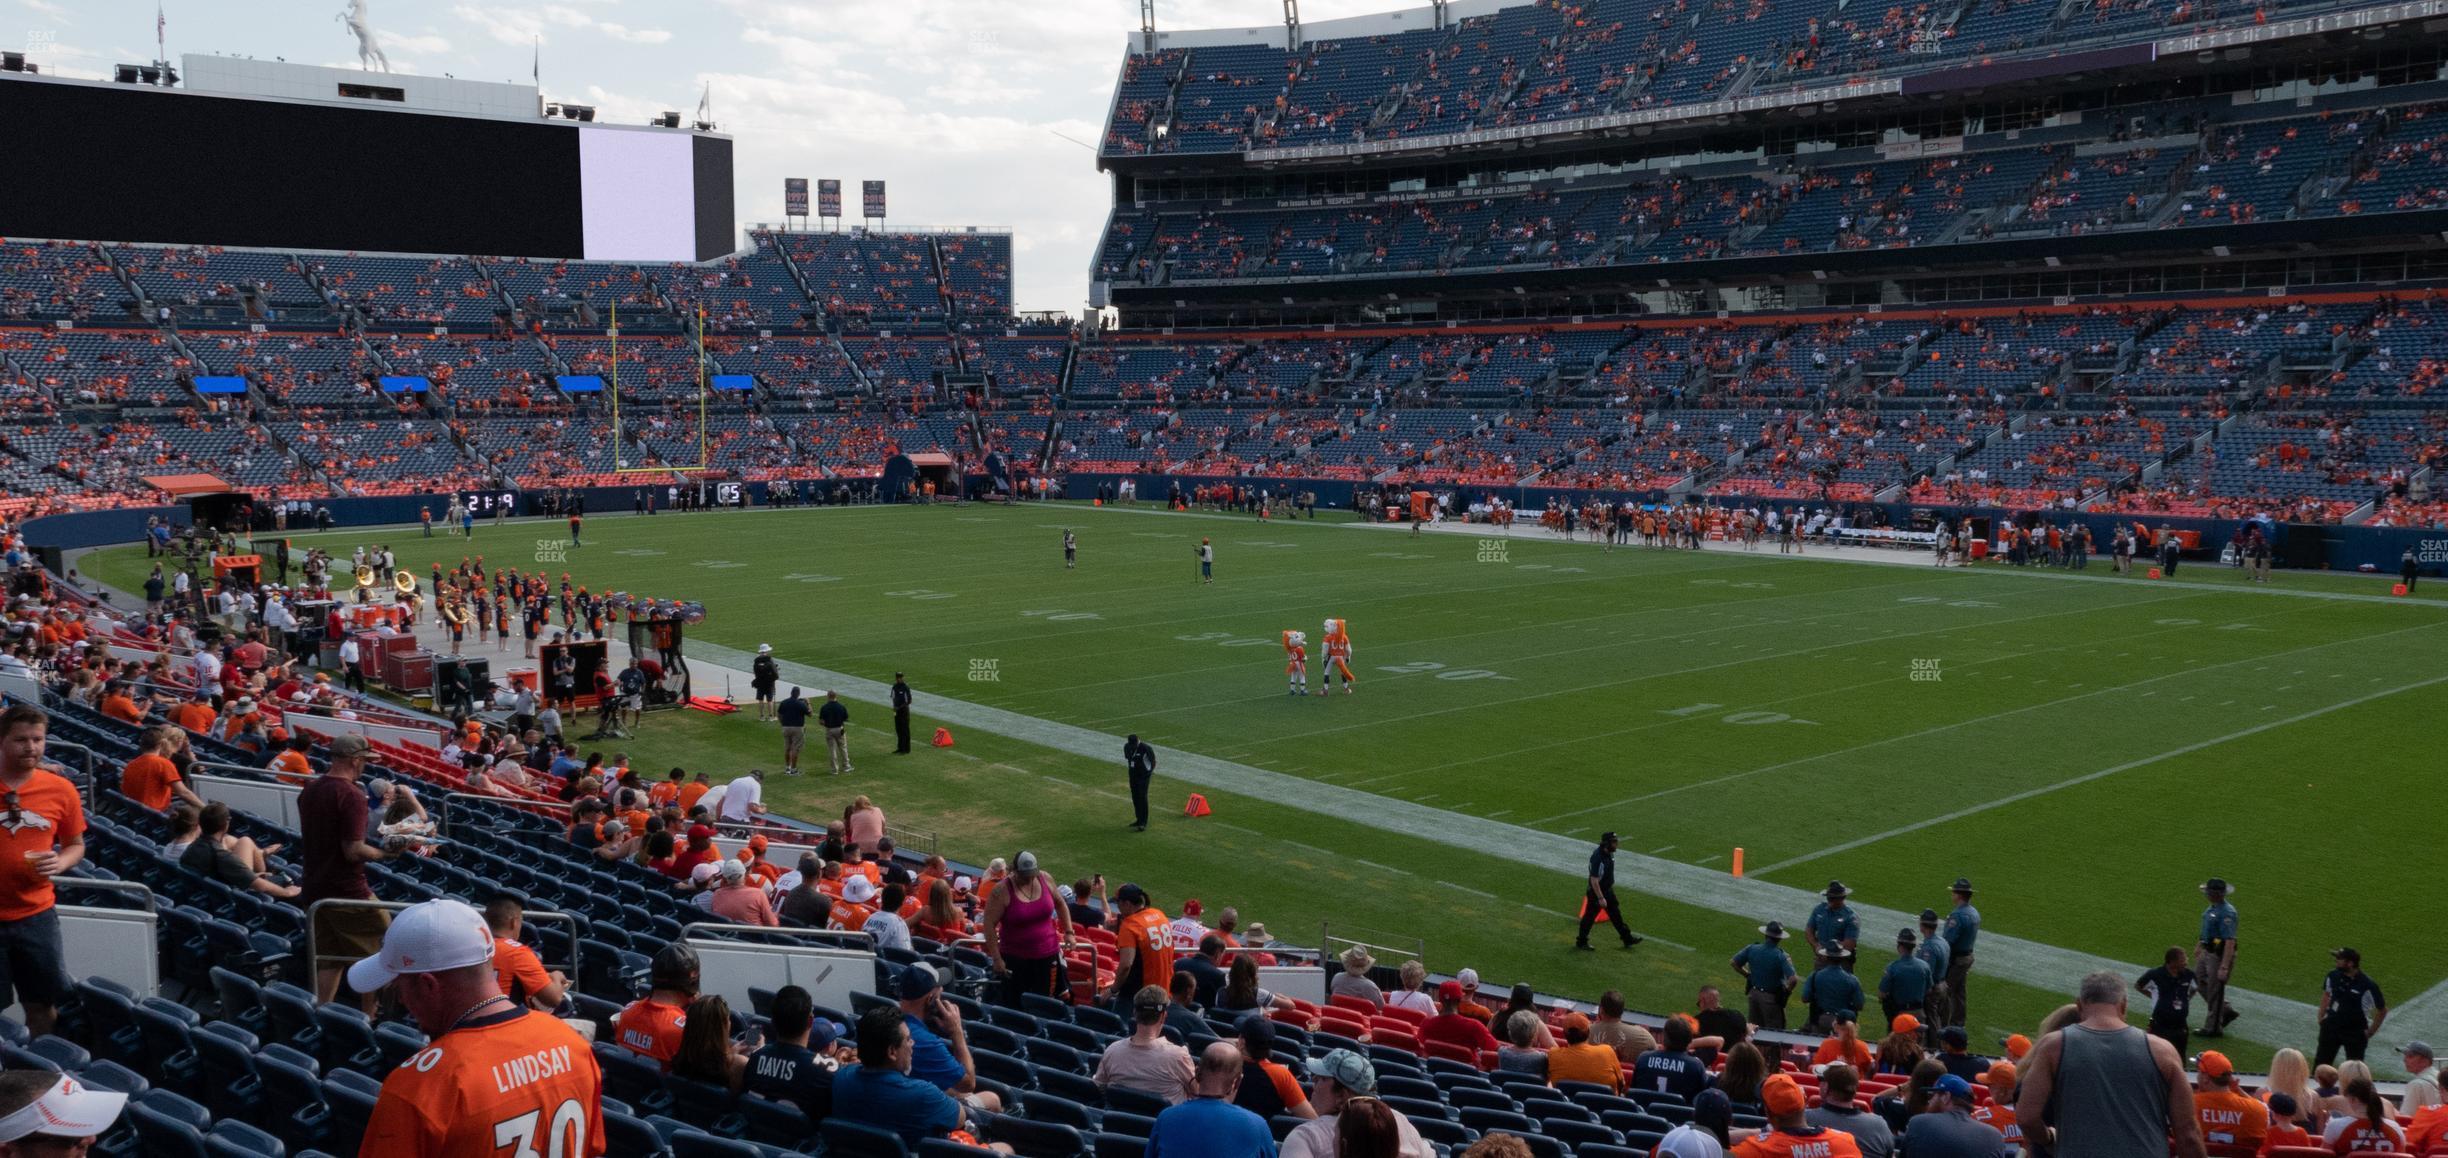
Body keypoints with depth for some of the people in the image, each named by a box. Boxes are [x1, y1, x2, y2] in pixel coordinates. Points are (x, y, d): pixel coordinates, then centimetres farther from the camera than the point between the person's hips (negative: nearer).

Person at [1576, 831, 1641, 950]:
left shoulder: (1609, 853, -2)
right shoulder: (1598, 858, -31)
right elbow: (1594, 880, -30)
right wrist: (1600, 898, -27)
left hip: (1608, 890, 9)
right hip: (1596, 892, -9)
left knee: (1615, 914, 17)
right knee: (1590, 916, 5)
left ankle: (1627, 938, 28)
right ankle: (1581, 941, 20)